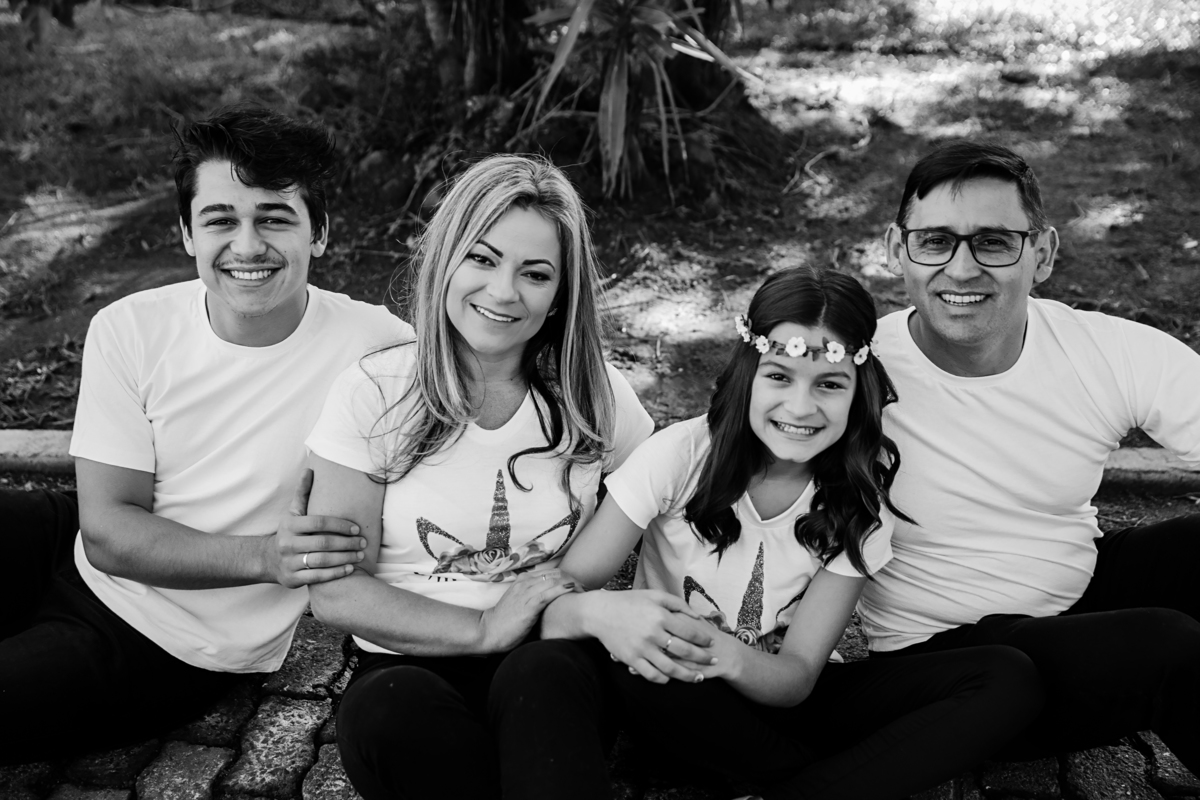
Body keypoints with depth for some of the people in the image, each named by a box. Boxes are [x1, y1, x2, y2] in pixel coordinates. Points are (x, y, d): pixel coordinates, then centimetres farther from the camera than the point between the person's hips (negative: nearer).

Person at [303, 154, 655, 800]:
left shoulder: (595, 397, 1)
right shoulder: (373, 393, -5)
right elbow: (335, 593, -7)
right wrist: (482, 628, -15)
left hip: (551, 671, 0)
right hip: (407, 665, 1)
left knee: (540, 676, -34)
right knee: (386, 710, -33)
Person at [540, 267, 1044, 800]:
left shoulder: (861, 502, -9)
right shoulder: (681, 456, -17)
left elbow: (797, 677, -14)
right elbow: (552, 607, -18)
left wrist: (730, 656, -37)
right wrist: (599, 612, -43)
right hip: (676, 711, -1)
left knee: (1008, 680, -17)